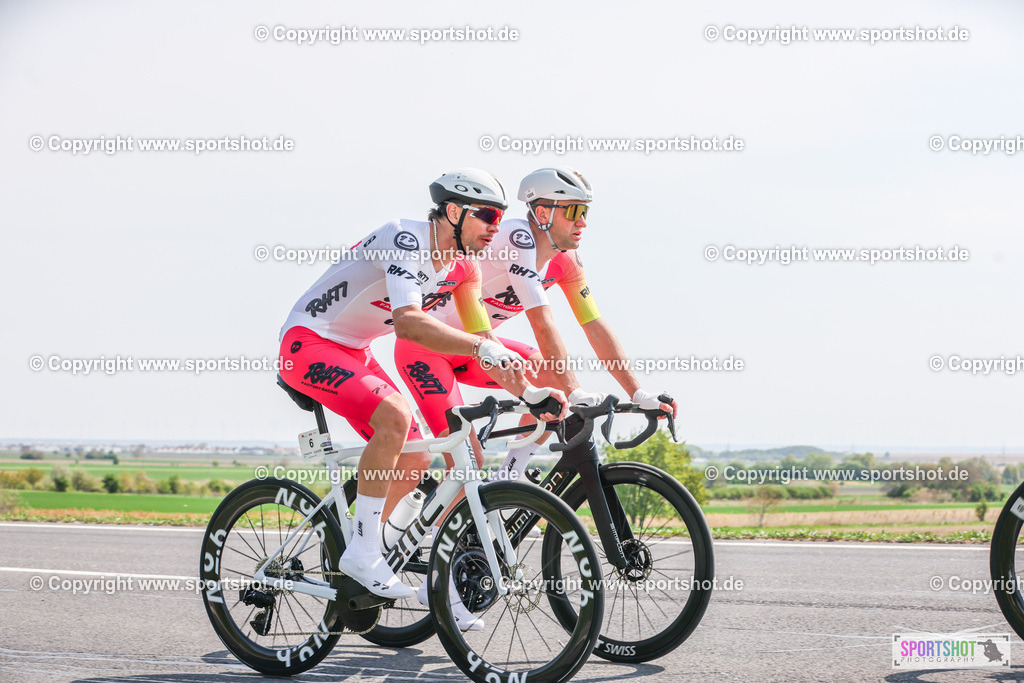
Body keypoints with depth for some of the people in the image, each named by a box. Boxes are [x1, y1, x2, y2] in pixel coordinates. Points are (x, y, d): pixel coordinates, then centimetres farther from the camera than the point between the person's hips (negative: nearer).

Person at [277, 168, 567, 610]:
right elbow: (408, 323, -42)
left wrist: (529, 393, -13)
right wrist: (484, 348, -51)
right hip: (308, 342, -9)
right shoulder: (405, 240, -26)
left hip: (354, 353, 9)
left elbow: (481, 342, 1)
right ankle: (363, 552, -22)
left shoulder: (462, 267, 0)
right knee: (394, 415, -31)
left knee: (415, 461, 1)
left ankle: (360, 555, 16)